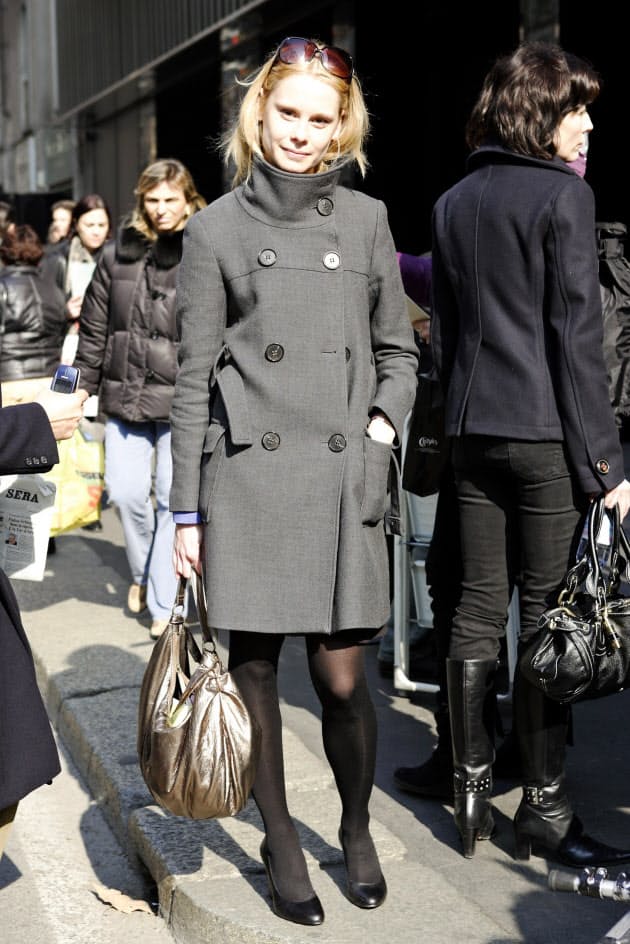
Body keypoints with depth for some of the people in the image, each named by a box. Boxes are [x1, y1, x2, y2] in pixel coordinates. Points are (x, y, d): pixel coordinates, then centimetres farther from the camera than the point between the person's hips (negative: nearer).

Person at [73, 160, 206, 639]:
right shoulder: (119, 252, 8)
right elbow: (95, 324, 13)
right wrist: (84, 383, 11)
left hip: (183, 400, -4)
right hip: (125, 395, 4)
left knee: (174, 499, 0)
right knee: (126, 490, 6)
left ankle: (164, 603, 11)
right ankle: (142, 573, 33)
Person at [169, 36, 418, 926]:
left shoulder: (365, 220, 9)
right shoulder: (217, 228, 3)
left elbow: (398, 350, 17)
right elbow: (194, 378, 3)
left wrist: (382, 427, -1)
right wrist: (187, 511, 1)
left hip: (341, 479, 1)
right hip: (248, 477, -1)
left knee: (341, 676, 1)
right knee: (254, 668, 6)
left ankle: (357, 828, 27)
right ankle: (280, 843, 25)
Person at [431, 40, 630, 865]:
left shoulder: (453, 203, 12)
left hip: (473, 430, 6)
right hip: (545, 431, -6)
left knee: (478, 608, 11)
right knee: (546, 614, -1)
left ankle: (470, 791, 18)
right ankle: (544, 808, 6)